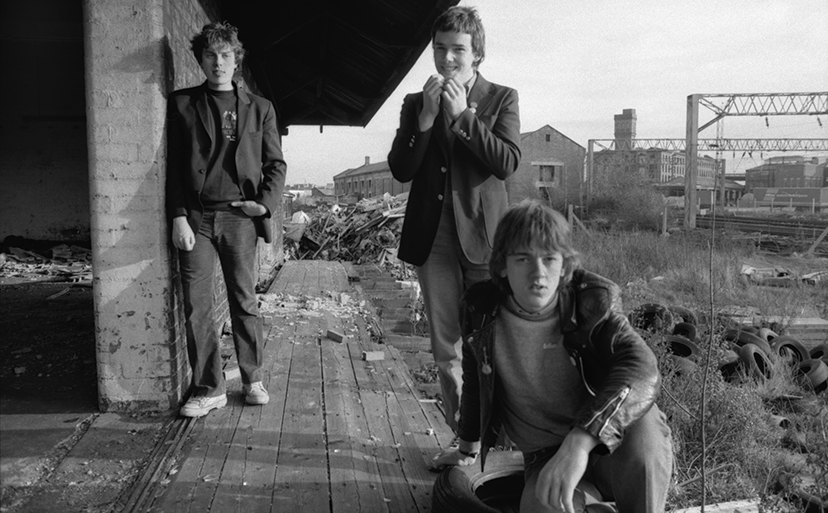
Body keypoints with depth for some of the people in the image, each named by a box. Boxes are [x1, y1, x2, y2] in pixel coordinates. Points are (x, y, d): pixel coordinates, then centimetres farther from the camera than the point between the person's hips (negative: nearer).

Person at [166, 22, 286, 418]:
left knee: (245, 302, 5)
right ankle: (209, 388, 11)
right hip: (195, 218, 0)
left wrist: (266, 202, -7)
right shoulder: (181, 104, 9)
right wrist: (178, 217, -5)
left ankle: (253, 380, 19)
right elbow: (173, 165, 5)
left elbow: (275, 164, 10)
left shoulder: (259, 108, 11)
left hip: (240, 217, 0)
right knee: (196, 306, 0)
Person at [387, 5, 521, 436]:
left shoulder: (501, 99, 6)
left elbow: (508, 163, -9)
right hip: (433, 239, 3)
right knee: (446, 349, 8)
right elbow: (400, 171, 2)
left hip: (482, 237, -2)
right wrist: (427, 117, -8)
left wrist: (462, 116, -12)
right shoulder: (415, 103, 12)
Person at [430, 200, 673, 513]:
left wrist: (579, 442, -46)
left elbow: (642, 368, -33)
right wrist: (469, 448, 25)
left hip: (611, 444, -1)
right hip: (545, 456, 1)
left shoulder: (592, 302, -15)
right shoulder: (481, 310, -8)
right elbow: (476, 381, 10)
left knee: (642, 425, -35)